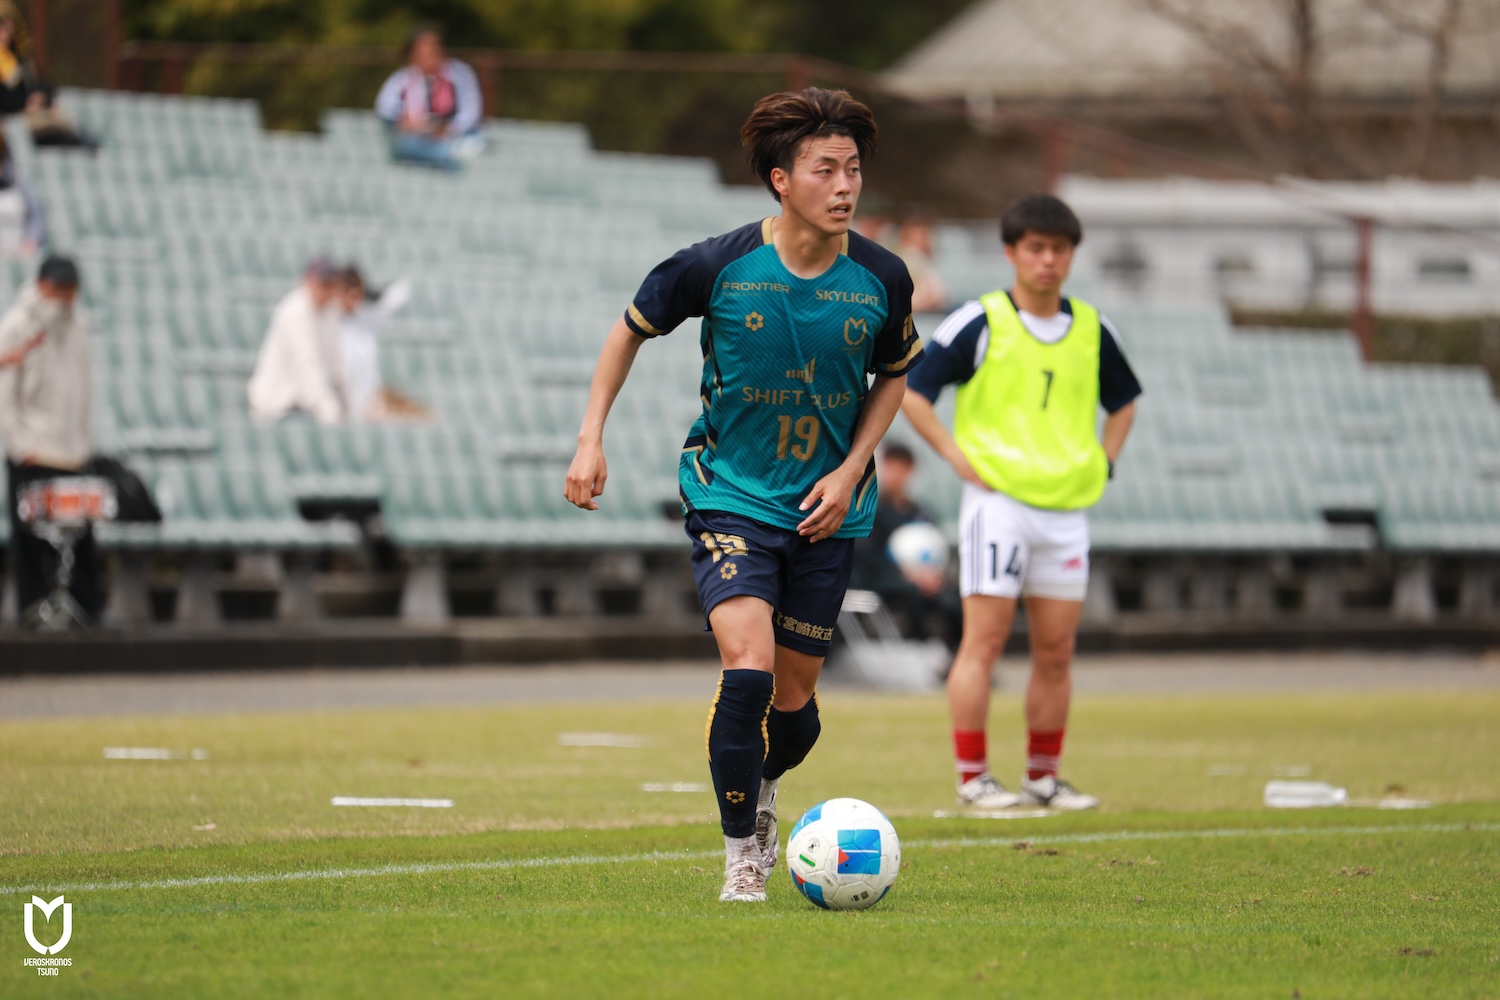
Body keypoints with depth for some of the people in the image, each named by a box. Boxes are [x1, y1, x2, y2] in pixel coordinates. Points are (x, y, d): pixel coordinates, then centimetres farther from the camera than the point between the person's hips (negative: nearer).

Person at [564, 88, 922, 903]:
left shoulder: (881, 279, -8)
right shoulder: (719, 266, -15)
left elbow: (893, 376, 11)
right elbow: (631, 329, 3)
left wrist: (849, 473, -2)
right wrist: (591, 439, -3)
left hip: (826, 509, 3)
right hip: (730, 494, -3)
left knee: (793, 702, 8)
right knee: (749, 668, -21)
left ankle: (760, 789, 42)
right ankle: (742, 858, -7)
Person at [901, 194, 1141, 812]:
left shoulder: (1092, 330, 10)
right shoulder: (980, 324, -5)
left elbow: (1123, 400, 27)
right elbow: (908, 390, -4)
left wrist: (1103, 462, 12)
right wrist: (958, 457, -9)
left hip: (1068, 507, 5)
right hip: (998, 501, -5)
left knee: (1056, 653, 6)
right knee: (984, 643, -7)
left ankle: (1043, 777, 15)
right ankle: (972, 778, -3)